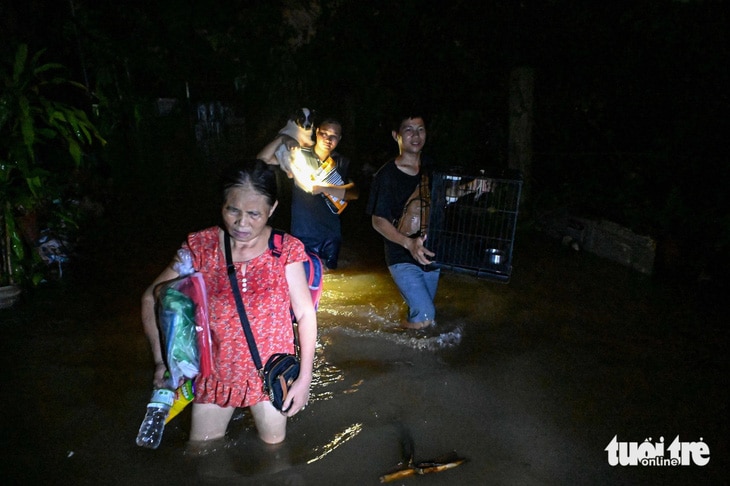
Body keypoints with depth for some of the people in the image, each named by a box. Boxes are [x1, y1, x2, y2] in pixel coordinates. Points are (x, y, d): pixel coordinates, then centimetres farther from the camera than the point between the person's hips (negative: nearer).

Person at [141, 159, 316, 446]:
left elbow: (305, 314, -9)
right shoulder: (201, 247, -11)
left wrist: (305, 377, -10)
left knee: (273, 445, 19)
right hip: (216, 372, 1)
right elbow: (152, 298, -4)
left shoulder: (285, 250, -13)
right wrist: (161, 361, -12)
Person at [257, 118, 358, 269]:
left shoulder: (342, 162, 5)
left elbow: (354, 193, -8)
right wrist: (282, 138, -17)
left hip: (332, 235, 2)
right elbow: (263, 158, -5)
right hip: (304, 234, -2)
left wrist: (324, 188, -20)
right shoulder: (299, 154, 1)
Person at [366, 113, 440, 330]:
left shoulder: (431, 170, 6)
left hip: (429, 254, 6)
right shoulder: (386, 175, -11)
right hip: (402, 257, -6)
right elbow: (378, 221, -12)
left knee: (421, 310, 16)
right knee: (425, 317, -15)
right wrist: (409, 243, -29)